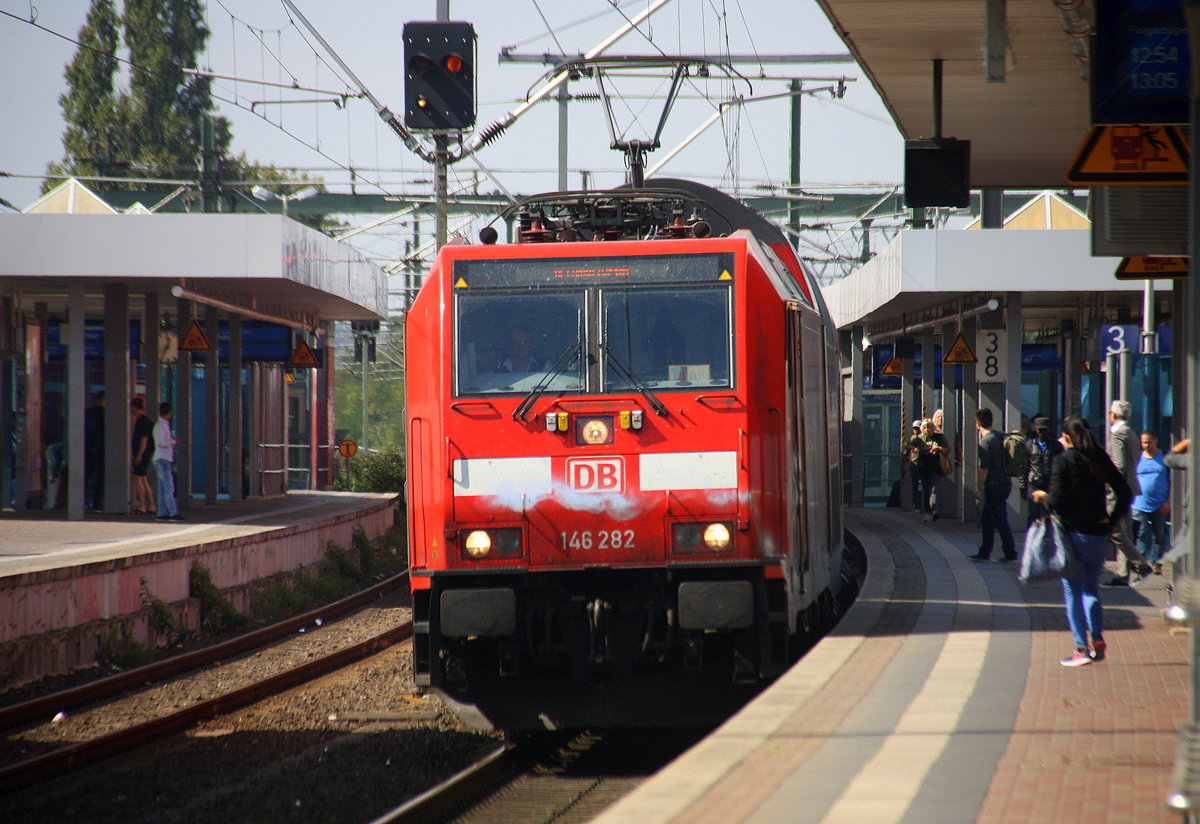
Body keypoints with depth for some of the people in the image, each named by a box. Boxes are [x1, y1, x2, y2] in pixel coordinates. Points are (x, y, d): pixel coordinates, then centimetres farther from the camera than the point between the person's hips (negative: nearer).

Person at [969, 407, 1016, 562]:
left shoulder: (986, 441, -16)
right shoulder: (999, 436, 10)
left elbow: (984, 468, -19)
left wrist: (979, 488, -13)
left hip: (994, 486, -9)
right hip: (1004, 483, 9)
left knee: (1000, 520, -2)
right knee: (986, 519, 14)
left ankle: (1010, 554, 2)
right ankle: (984, 553, 16)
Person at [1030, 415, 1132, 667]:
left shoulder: (1063, 461, -9)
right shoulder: (1100, 460, 5)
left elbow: (1057, 501, -15)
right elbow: (1125, 492, 4)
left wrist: (1043, 497, 6)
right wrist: (1112, 521, 10)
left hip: (1073, 533, -4)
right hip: (1099, 535, 4)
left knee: (1073, 591, 3)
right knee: (1092, 588, 18)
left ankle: (1081, 648, -3)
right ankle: (1098, 638, 1)